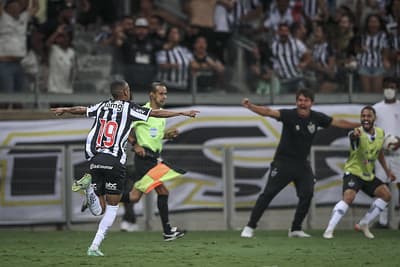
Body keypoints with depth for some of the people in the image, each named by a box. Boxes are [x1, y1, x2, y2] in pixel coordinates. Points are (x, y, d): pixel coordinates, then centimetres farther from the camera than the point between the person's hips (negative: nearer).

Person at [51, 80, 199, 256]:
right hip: (114, 161, -4)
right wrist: (182, 113, 11)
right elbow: (157, 113, 2)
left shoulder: (102, 106, 17)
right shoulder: (129, 108, 3)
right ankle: (94, 246, -3)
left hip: (95, 160, 4)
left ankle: (89, 185, -16)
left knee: (99, 210, 12)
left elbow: (80, 110, 34)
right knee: (112, 207, 7)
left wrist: (63, 110, 55)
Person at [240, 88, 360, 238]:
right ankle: (250, 227, -3)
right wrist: (250, 106, -46)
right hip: (283, 161, -4)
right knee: (268, 193, -7)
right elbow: (269, 112, -30)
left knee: (307, 194, -5)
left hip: (302, 163, 5)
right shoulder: (289, 115, -16)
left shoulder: (317, 118, -3)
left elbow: (339, 123, 8)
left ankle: (295, 229, 9)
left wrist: (360, 125, 13)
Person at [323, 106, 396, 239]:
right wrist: (355, 133, -74)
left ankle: (363, 224, 9)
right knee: (349, 197, -29)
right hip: (353, 172, -7)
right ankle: (329, 230, -25)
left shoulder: (380, 133, -1)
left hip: (369, 175, 7)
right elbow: (353, 136, -50)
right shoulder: (358, 134, -22)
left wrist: (387, 171, 20)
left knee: (386, 194, -4)